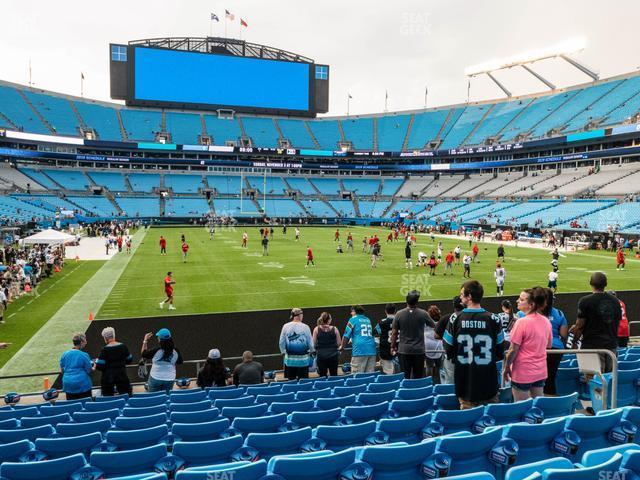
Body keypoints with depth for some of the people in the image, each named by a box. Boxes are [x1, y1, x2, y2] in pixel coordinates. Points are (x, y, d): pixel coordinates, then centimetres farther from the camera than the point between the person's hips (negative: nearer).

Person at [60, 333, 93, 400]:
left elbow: (62, 370, 11)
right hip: (82, 385, -5)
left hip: (68, 385, 5)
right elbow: (89, 371, -7)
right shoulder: (84, 355, -11)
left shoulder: (65, 354, 3)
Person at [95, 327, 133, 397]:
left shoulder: (105, 350, -14)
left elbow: (100, 367, -14)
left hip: (108, 377, -3)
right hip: (122, 375, 3)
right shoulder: (123, 346, -3)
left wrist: (96, 364, 6)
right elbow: (129, 360, 7)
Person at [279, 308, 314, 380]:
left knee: (291, 381, 11)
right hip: (303, 359, -2)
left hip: (290, 359, 2)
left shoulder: (286, 326, -4)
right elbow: (310, 342, -2)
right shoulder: (305, 327, -10)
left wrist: (283, 352, 18)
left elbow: (281, 342, 1)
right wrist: (311, 351, 18)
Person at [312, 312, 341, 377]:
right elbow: (339, 343, 0)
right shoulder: (334, 329, -3)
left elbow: (314, 343, -1)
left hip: (321, 355, 0)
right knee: (334, 376, 7)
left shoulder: (316, 329, -2)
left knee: (322, 377, 4)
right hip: (333, 355, 0)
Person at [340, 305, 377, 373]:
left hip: (359, 350, -5)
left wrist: (342, 347, 17)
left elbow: (346, 335, 2)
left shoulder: (353, 319, 5)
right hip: (371, 350, 5)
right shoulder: (368, 320, 21)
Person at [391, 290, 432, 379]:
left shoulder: (399, 314, -6)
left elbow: (394, 333, -1)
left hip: (404, 351, 0)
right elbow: (433, 325, 12)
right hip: (419, 350, 0)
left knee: (405, 377, 5)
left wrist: (393, 347, 11)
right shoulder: (423, 314, -6)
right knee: (418, 377, 8)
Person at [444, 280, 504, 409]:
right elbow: (500, 353, -2)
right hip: (489, 383, 0)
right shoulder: (493, 319, -10)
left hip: (465, 384, 0)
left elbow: (449, 351, -4)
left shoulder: (455, 319, -11)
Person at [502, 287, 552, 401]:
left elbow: (513, 350, -16)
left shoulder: (522, 322, -20)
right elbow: (549, 345, 14)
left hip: (523, 372, -7)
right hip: (541, 371, 7)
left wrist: (506, 368, -5)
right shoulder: (546, 321, 1)